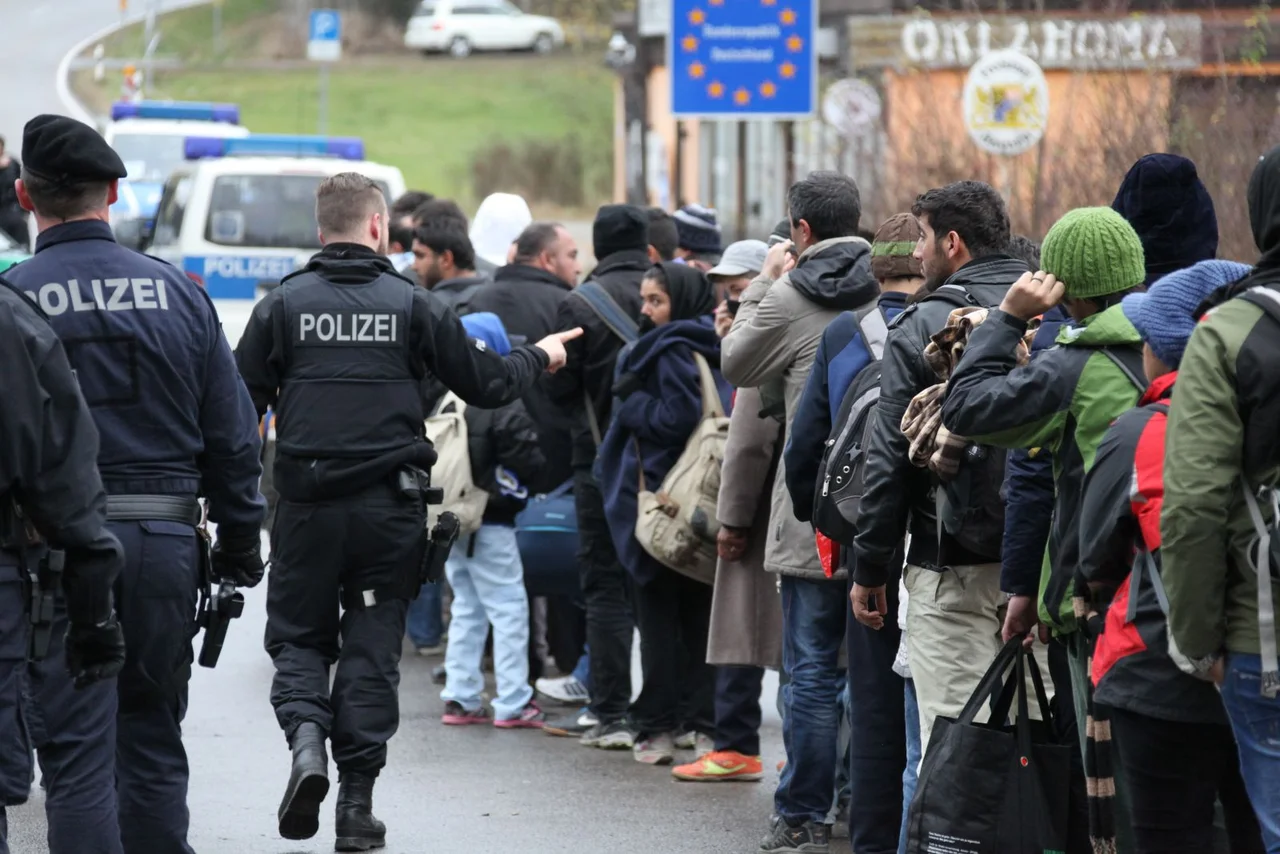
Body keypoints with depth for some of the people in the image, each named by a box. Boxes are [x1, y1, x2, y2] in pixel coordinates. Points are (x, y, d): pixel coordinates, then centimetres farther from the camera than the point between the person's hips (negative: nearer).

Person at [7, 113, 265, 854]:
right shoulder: (179, 294, 5)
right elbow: (234, 437, 7)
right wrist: (240, 546, 15)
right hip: (165, 541, 3)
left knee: (75, 748, 0)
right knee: (154, 741, 14)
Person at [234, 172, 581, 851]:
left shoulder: (283, 305, 1)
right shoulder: (412, 305, 0)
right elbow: (484, 382, 6)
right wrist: (538, 358, 25)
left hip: (306, 507, 0)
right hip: (389, 507, 0)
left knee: (298, 637, 13)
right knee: (371, 648, 8)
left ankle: (306, 736, -15)